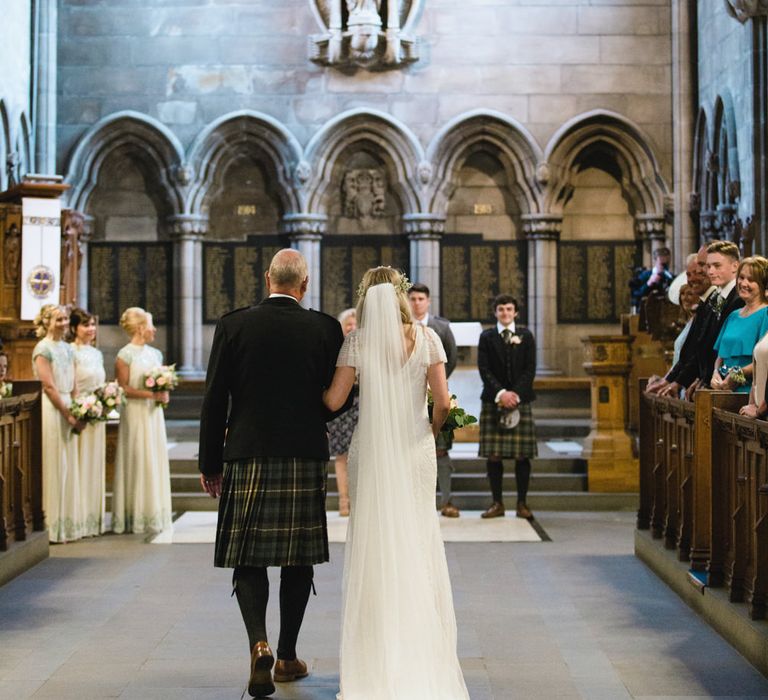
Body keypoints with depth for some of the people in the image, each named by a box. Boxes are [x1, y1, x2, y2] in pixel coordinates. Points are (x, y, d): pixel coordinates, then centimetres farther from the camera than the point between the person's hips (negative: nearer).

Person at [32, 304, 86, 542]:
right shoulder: (43, 348, -9)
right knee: (53, 466, -4)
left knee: (68, 466, 10)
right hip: (51, 409, -8)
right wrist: (69, 415, -11)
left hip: (67, 407, 8)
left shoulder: (67, 348, 14)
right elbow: (49, 387, -13)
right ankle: (53, 525, 3)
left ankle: (67, 524, 17)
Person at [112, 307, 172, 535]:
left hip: (154, 413, 6)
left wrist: (164, 395, -2)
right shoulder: (125, 355, -7)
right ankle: (135, 516, 3)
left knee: (156, 460, 6)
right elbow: (123, 388, -12)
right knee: (137, 461, -4)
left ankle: (153, 515, 13)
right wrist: (150, 394, -17)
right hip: (135, 414, -6)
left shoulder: (155, 353, 13)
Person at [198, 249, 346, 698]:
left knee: (248, 558, 5)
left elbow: (215, 400, -2)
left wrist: (210, 463, 6)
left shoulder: (234, 325, -2)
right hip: (306, 459, 1)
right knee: (299, 559, 11)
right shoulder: (326, 329, -2)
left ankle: (260, 644, -17)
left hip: (247, 458, 0)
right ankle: (288, 657, 19)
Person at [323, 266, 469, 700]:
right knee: (418, 542, 8)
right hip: (416, 449, 1)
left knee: (373, 546, 6)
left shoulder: (358, 342, -3)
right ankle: (423, 653, 13)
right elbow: (443, 401, -5)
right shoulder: (426, 338, -2)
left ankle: (377, 656, 10)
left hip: (371, 450, 0)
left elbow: (333, 400, -5)